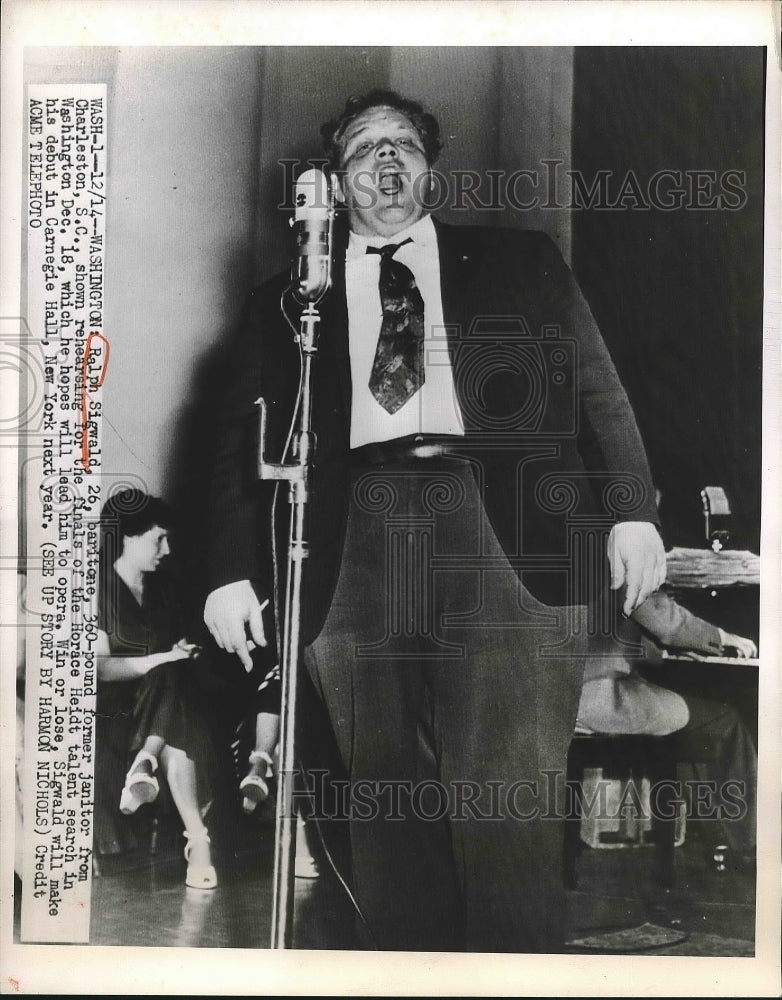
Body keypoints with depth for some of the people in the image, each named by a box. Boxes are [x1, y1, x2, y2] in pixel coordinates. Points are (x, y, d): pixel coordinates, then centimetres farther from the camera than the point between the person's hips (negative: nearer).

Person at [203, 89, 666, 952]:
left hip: (503, 532, -1)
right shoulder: (289, 300, 20)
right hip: (356, 540, 1)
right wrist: (232, 570, 4)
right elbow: (243, 438, 15)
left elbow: (595, 390, 14)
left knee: (508, 801, -7)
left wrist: (630, 510, 1)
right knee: (388, 804, 1)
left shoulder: (517, 263, 20)